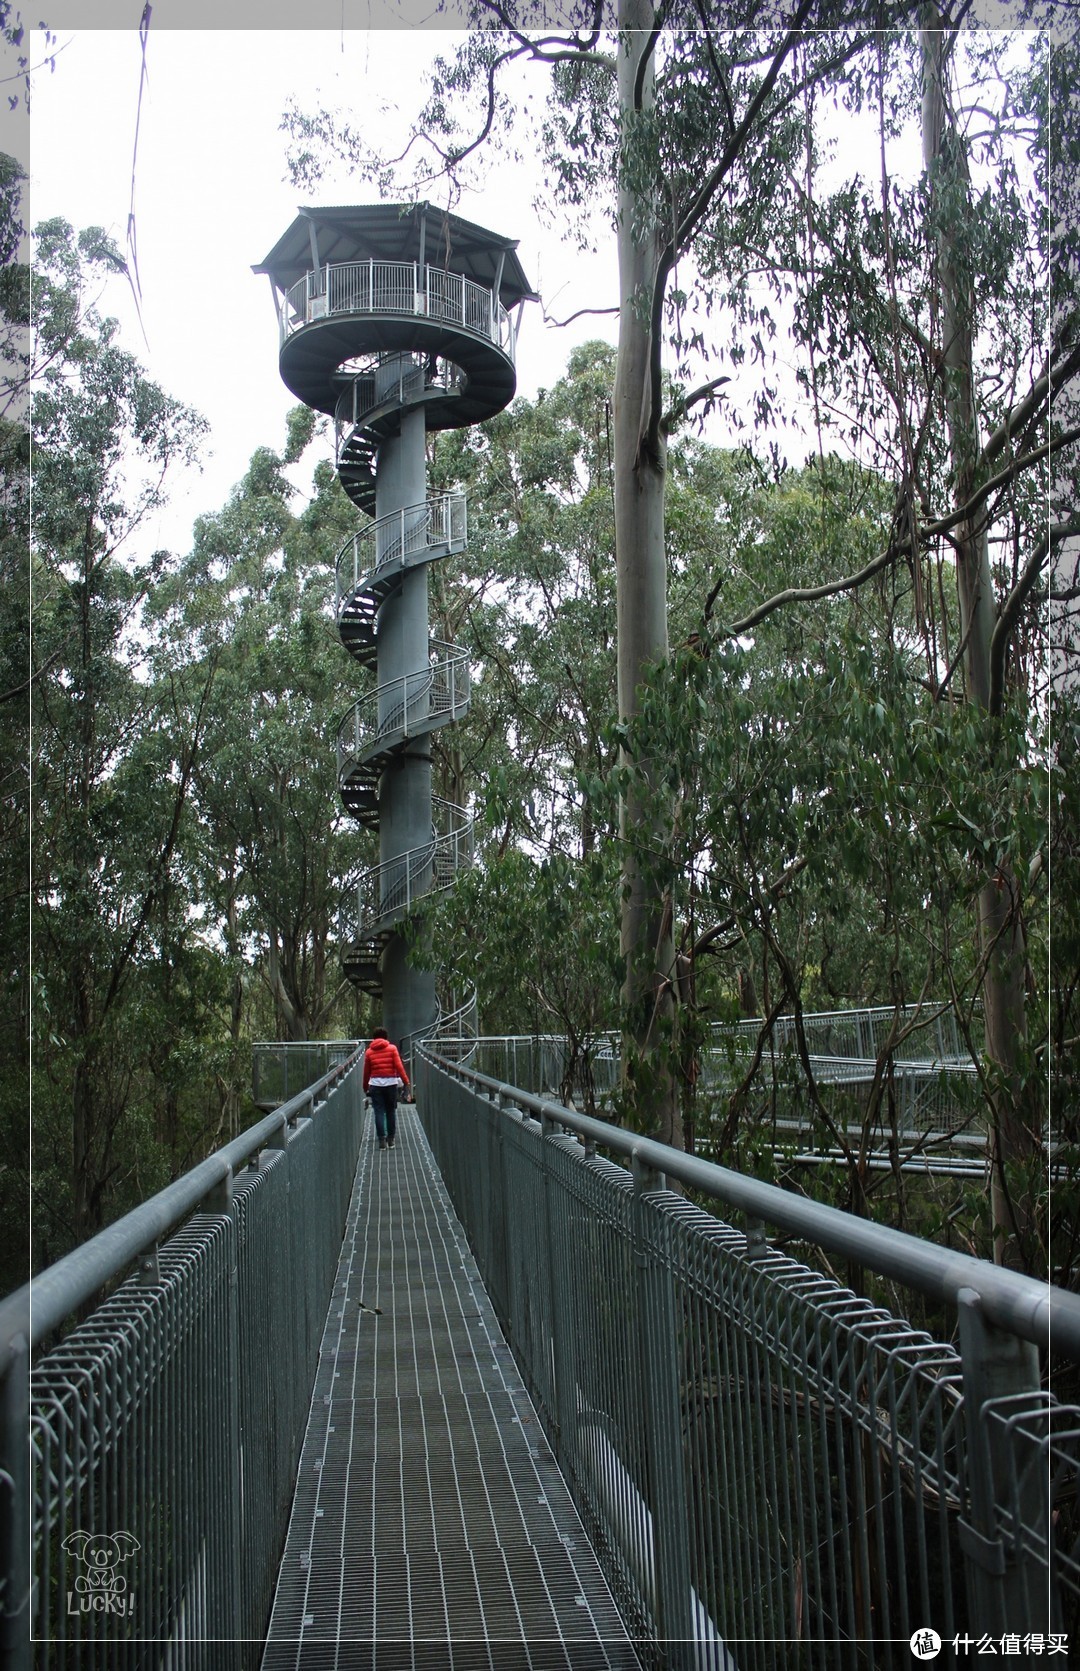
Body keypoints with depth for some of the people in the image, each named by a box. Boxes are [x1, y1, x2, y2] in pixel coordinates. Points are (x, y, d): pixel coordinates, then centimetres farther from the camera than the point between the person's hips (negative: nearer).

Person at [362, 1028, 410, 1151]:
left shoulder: (369, 1051, 6)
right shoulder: (392, 1048, 2)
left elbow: (366, 1071, 9)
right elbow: (398, 1066, -5)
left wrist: (365, 1087, 20)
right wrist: (406, 1081, -1)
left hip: (375, 1083, 0)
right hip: (391, 1082, 0)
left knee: (379, 1112, 2)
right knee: (391, 1111, 10)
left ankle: (382, 1140, -3)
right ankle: (391, 1139, 12)